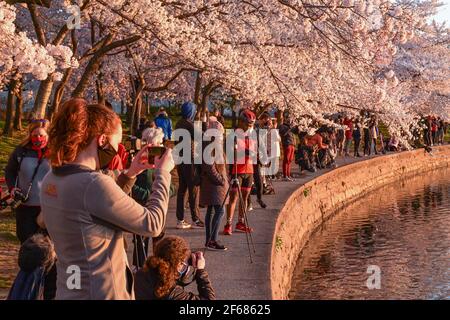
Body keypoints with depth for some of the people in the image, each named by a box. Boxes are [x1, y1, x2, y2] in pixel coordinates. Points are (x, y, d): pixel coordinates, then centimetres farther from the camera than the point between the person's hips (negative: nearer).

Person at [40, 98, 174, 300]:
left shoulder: (52, 179, 2)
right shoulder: (93, 184, -24)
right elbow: (152, 225, -15)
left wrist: (128, 175, 10)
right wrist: (163, 173, -5)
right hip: (101, 293, -8)